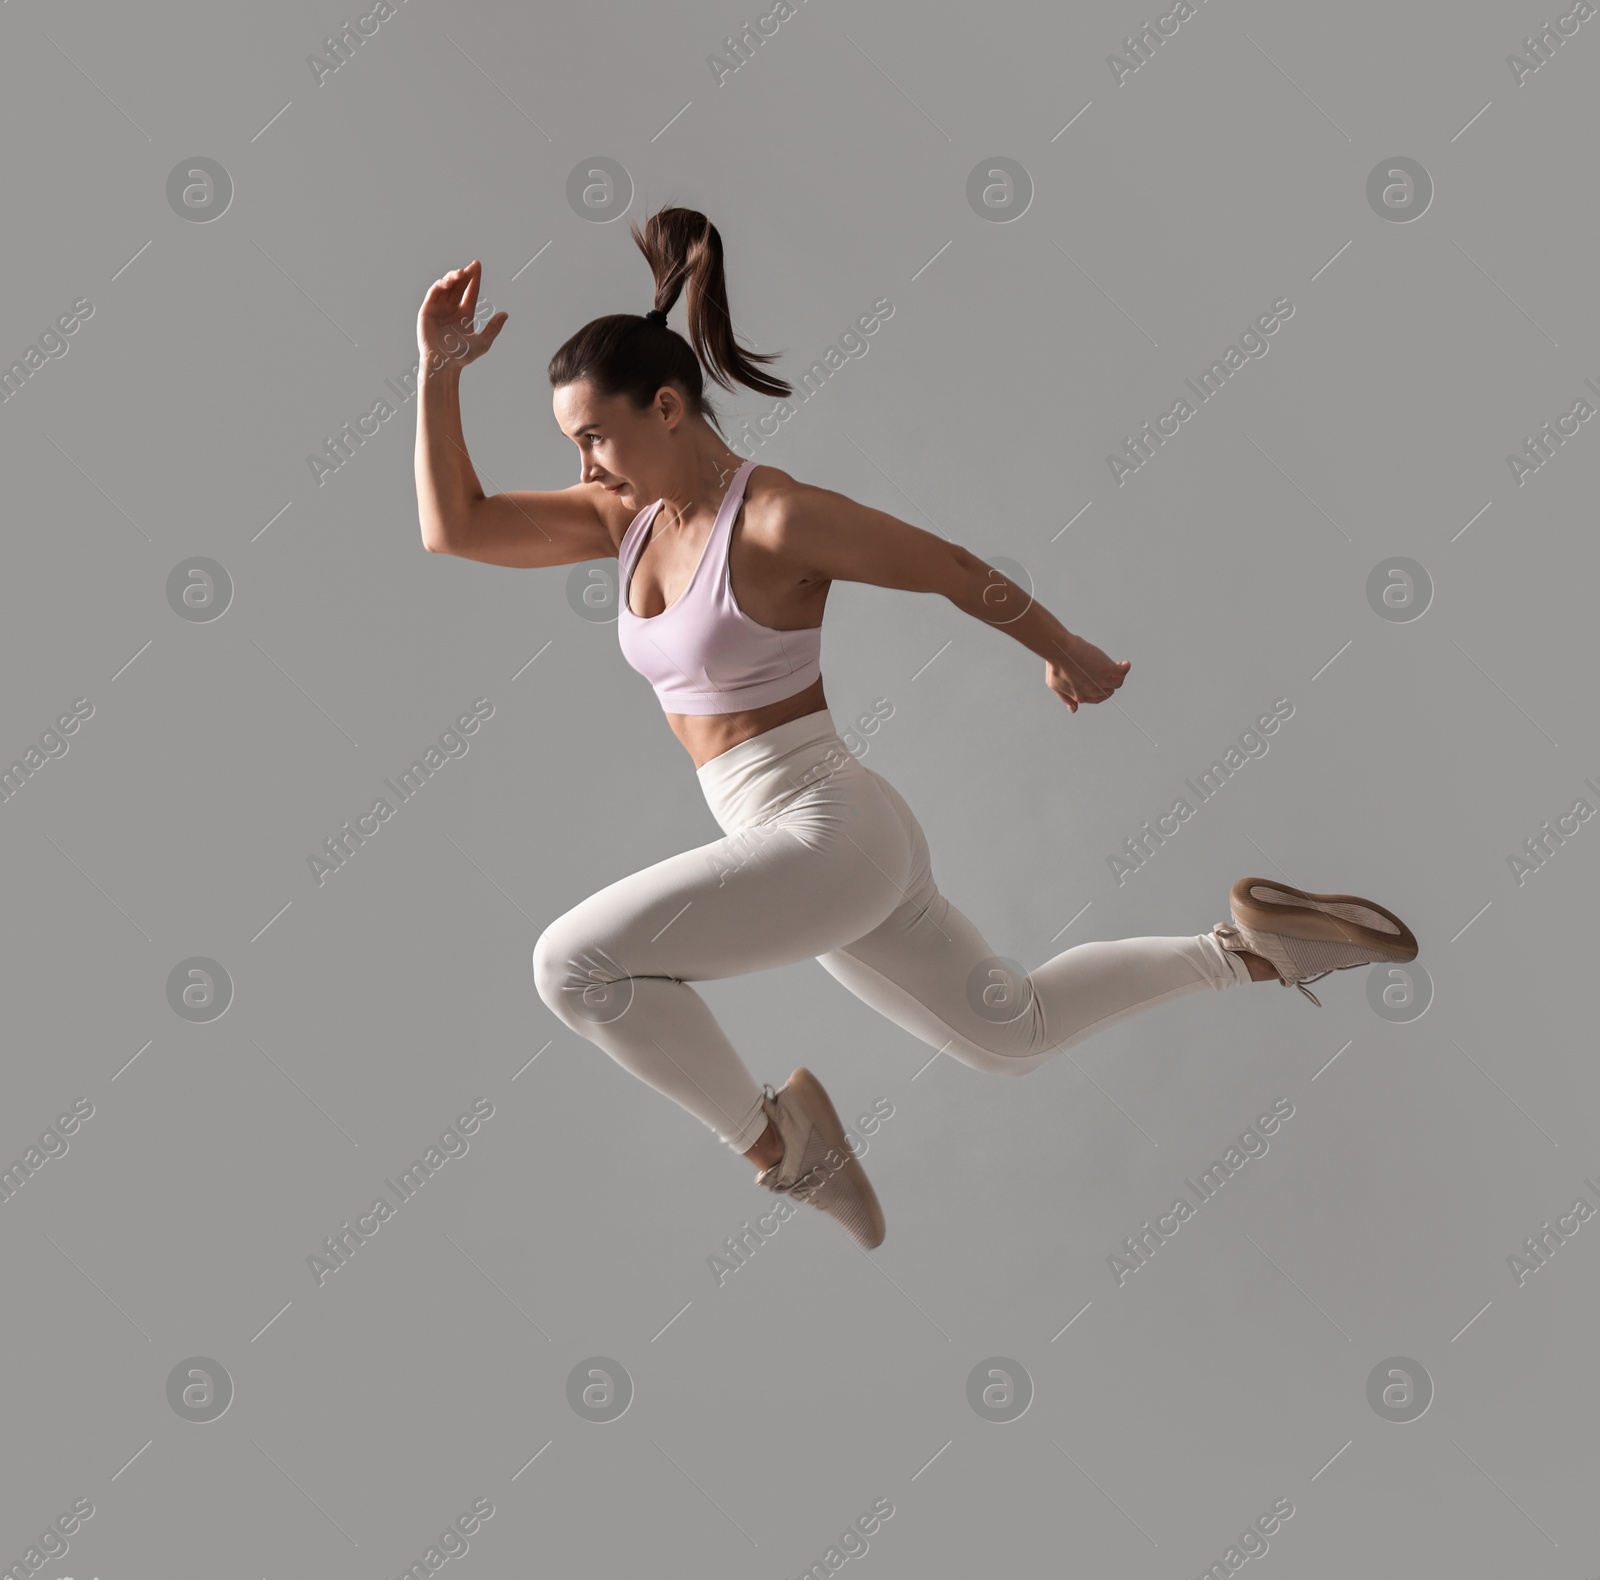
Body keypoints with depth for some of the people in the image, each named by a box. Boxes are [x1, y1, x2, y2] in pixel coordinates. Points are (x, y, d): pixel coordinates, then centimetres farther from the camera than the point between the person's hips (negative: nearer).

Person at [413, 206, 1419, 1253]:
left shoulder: (781, 518, -17)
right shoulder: (633, 515, 6)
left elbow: (960, 571, -5)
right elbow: (454, 528, 7)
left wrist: (1068, 655, 8)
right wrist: (441, 372, -3)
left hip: (831, 834, -9)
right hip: (803, 848, 9)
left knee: (575, 962, -18)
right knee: (1016, 1033, 23)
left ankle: (777, 1141, -1)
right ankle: (1246, 951, 32)